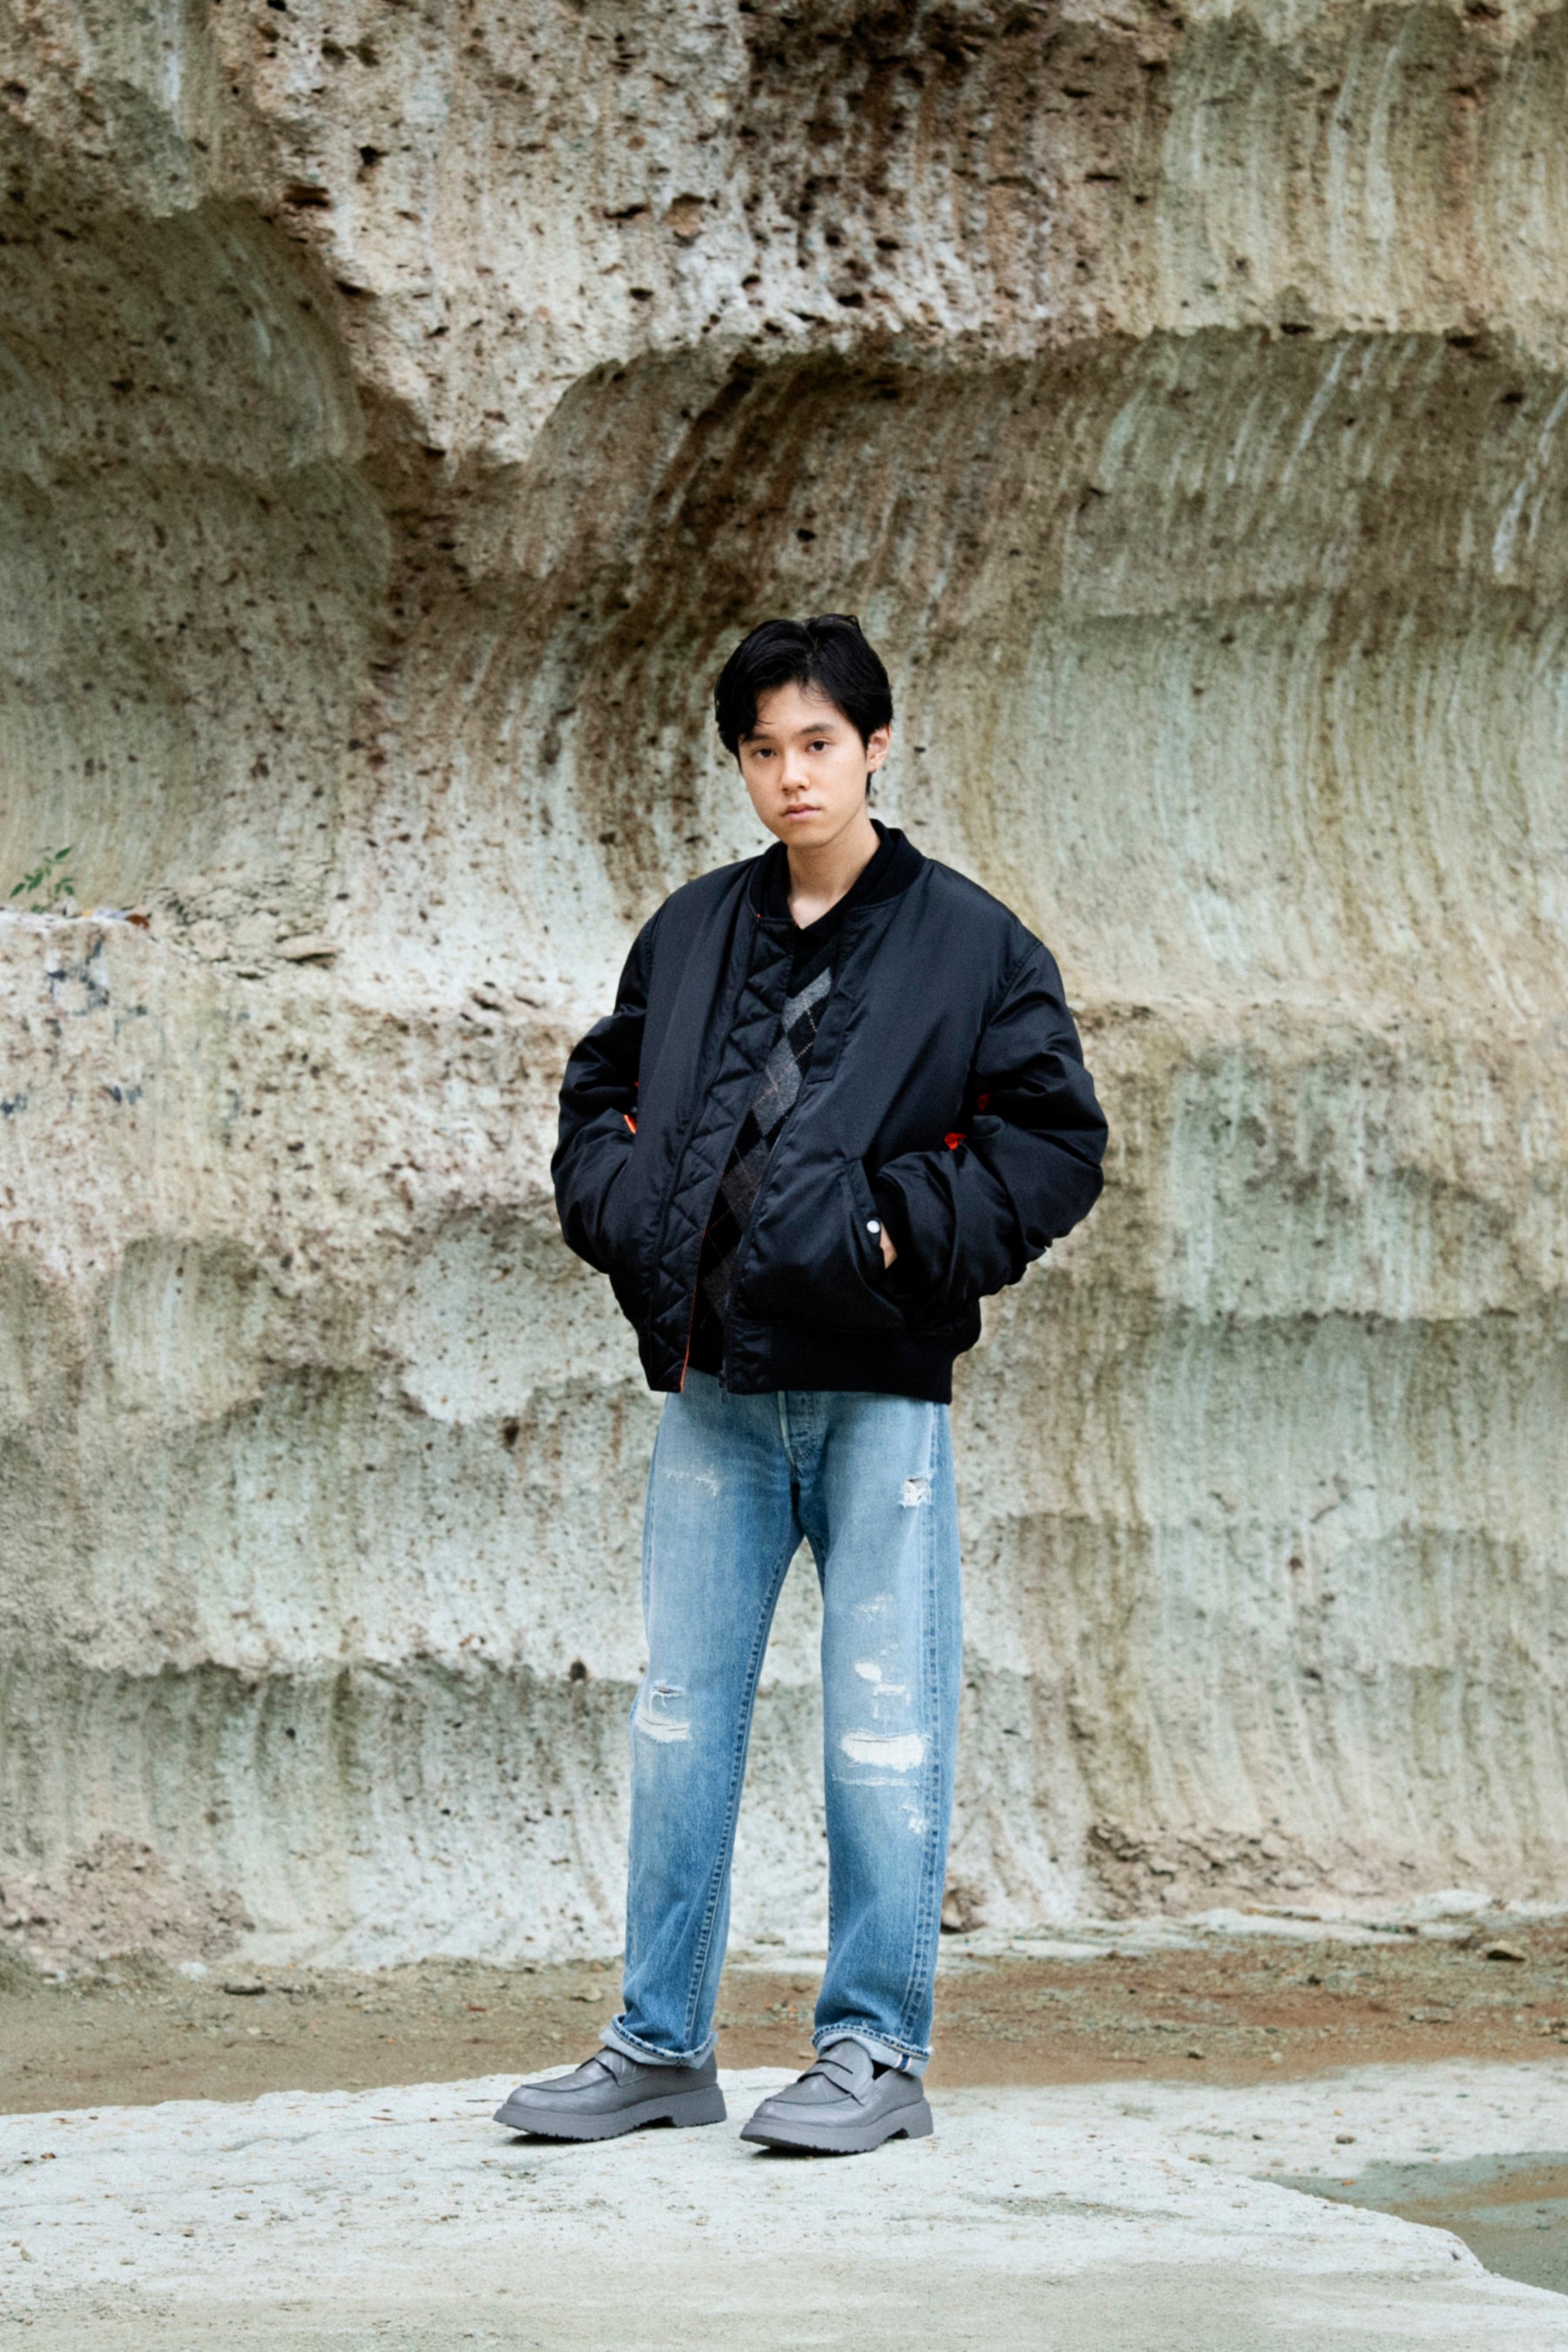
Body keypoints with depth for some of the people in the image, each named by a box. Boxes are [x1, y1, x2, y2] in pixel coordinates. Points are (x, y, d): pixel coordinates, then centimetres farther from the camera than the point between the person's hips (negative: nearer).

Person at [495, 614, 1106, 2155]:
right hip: (713, 1385, 4)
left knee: (884, 1725, -2)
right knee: (679, 1717, 7)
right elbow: (598, 1096, 23)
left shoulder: (967, 942, 1)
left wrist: (903, 1233, -11)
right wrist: (631, 1215, 5)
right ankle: (660, 2044, 15)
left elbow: (1057, 1142, -1)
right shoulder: (690, 934, 13)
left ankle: (876, 2052, 5)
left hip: (878, 1387, -4)